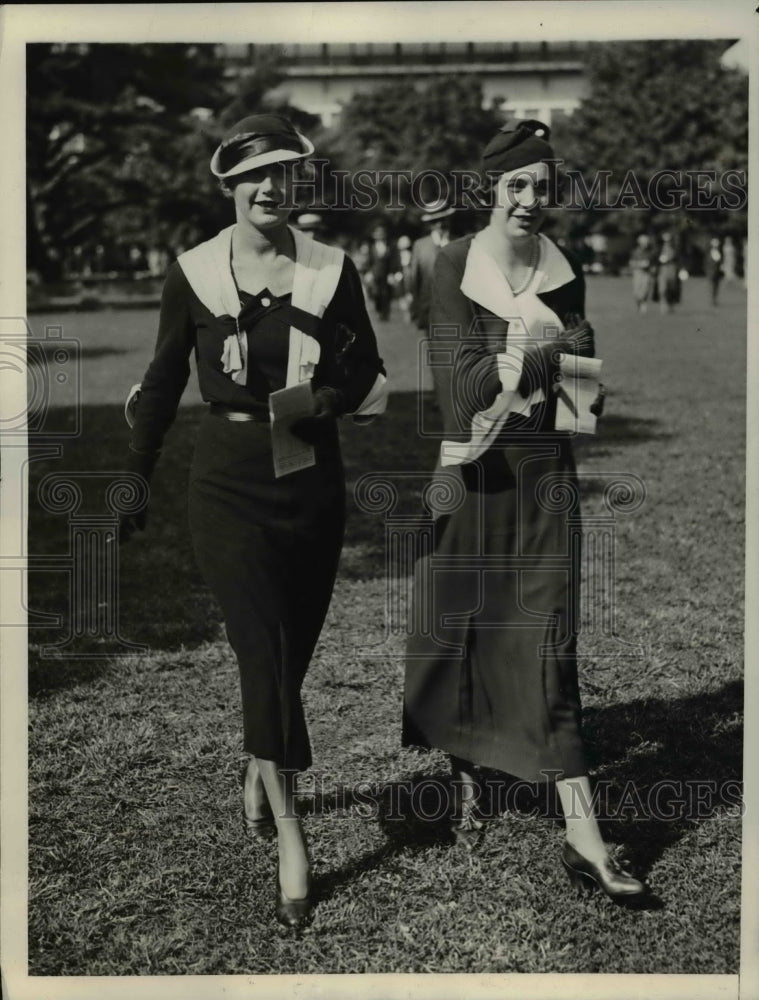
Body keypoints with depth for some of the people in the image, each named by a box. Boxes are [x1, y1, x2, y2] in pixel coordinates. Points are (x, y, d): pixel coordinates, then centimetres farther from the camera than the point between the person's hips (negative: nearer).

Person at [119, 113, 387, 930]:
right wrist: (134, 483, 9)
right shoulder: (194, 273, -1)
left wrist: (332, 399, -15)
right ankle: (290, 834, -7)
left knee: (292, 651, 10)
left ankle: (258, 778, 36)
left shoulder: (332, 271, 0)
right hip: (229, 480, -2)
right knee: (263, 648, -11)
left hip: (313, 480, 2)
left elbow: (373, 382, 6)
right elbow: (163, 384, 7)